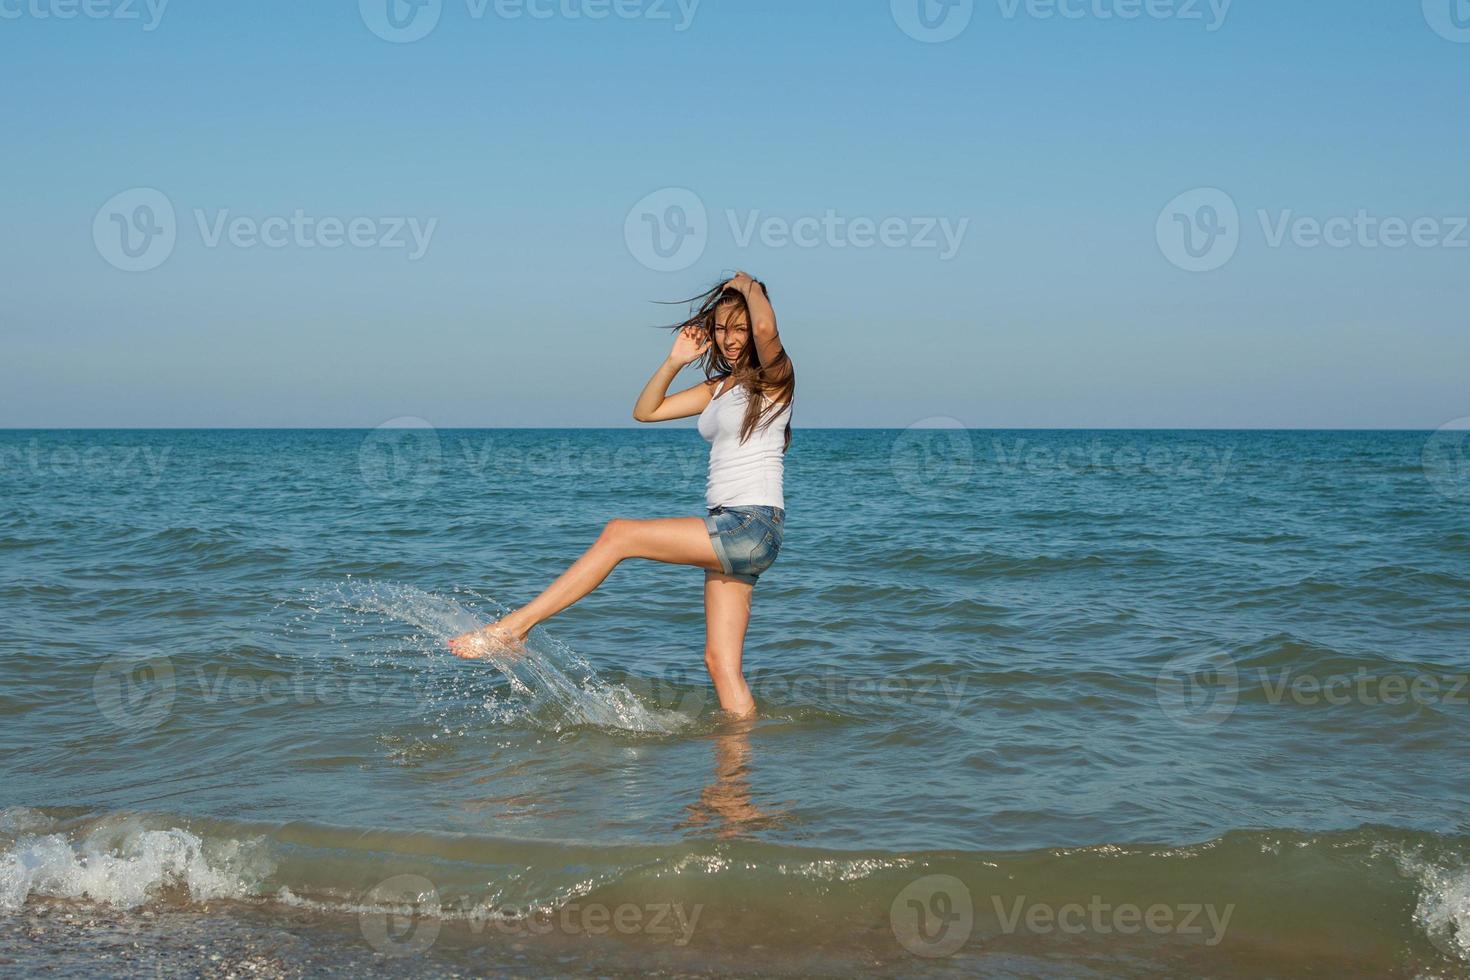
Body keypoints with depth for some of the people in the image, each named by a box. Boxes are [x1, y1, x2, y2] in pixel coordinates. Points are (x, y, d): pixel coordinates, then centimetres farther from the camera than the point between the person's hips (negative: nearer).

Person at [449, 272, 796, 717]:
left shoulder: (774, 376, -3)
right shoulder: (719, 387, 21)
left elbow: (766, 327, -25)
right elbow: (646, 411, 22)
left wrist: (748, 284, -5)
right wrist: (675, 361, 9)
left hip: (754, 527, -9)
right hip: (729, 532, 9)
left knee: (618, 533, -12)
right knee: (721, 662, 3)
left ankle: (512, 629, -10)